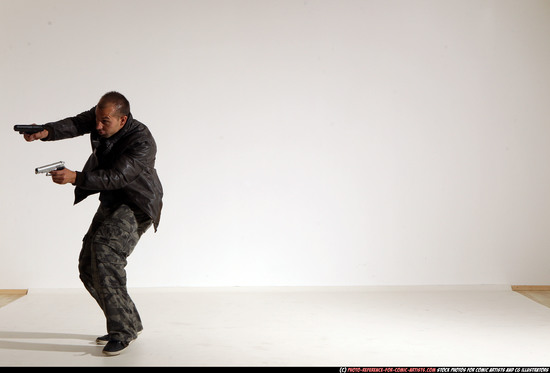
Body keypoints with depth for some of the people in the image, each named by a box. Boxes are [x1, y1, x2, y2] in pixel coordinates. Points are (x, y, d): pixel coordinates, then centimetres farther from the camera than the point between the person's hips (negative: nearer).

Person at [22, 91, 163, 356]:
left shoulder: (142, 142, -27)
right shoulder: (100, 117, -6)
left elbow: (116, 176, -34)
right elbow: (75, 124, -19)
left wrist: (75, 177, -46)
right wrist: (46, 132, -40)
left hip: (138, 206, -8)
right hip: (111, 203, 8)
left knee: (104, 248, -29)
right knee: (89, 267, 5)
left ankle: (122, 329, -22)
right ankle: (130, 323, 16)